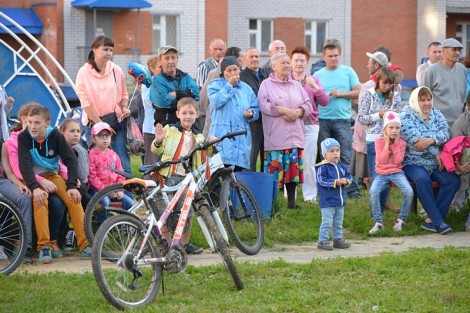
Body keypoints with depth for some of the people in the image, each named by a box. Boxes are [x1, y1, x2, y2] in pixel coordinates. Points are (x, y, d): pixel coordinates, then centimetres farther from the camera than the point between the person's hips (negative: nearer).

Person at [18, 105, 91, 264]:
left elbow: (71, 160, -11)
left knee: (73, 198, -23)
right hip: (33, 178, -2)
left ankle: (85, 244, -24)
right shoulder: (24, 137, -12)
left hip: (53, 176, 2)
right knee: (40, 200, -34)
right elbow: (24, 164, -22)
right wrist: (34, 187, -37)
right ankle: (44, 246, -35)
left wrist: (72, 186, -24)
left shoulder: (55, 135, -7)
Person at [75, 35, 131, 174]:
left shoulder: (117, 71, 4)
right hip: (94, 123, -2)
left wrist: (124, 107, -5)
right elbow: (85, 103, -7)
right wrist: (100, 124, -11)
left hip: (117, 122, 2)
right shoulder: (84, 73, -4)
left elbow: (124, 95, 17)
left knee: (122, 162, -3)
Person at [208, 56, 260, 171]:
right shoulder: (215, 85, 8)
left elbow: (256, 109, 17)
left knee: (239, 170, 2)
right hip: (222, 136, -4)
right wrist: (229, 85, -5)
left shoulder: (246, 88, 21)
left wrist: (251, 113, -6)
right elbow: (217, 102, -12)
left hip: (242, 138, 4)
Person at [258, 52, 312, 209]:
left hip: (294, 135, 5)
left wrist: (297, 112, -7)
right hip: (275, 136, -5)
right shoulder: (267, 84, 3)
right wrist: (283, 110, -16)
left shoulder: (296, 85, 19)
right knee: (275, 168, -8)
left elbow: (308, 105, 14)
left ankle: (291, 201, 9)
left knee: (293, 167, 3)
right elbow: (264, 105, -11)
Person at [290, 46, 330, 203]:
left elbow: (325, 101, 4)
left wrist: (315, 87, -9)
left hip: (309, 126, 1)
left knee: (308, 162, 0)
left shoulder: (314, 80, 14)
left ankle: (310, 194, 6)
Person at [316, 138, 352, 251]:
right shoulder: (323, 168, -13)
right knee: (327, 222, -8)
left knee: (338, 223, 16)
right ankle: (323, 241, -2)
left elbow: (349, 176, 13)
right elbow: (321, 180, -19)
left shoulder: (342, 166, 8)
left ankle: (338, 239, 26)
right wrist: (335, 182, -22)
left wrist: (346, 181, -11)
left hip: (340, 201, 7)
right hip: (327, 201, -7)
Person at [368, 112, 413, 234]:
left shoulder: (401, 143, 3)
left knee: (409, 191, -27)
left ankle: (401, 220, -7)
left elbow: (397, 161, -10)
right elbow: (382, 161, -11)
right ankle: (378, 222, -18)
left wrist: (395, 144, -10)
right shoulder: (379, 141, 0)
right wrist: (387, 143, -12)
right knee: (373, 191, -31)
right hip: (382, 173, -1)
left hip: (396, 172, 1)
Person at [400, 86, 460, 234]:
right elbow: (414, 139, -16)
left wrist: (430, 140, -26)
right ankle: (438, 221, -34)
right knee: (422, 179, -37)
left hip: (436, 164, 5)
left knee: (453, 180, -21)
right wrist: (436, 152, -16)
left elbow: (446, 132, -5)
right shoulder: (406, 116, -2)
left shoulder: (436, 114, 13)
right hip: (413, 162, -5)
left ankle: (431, 220, -20)